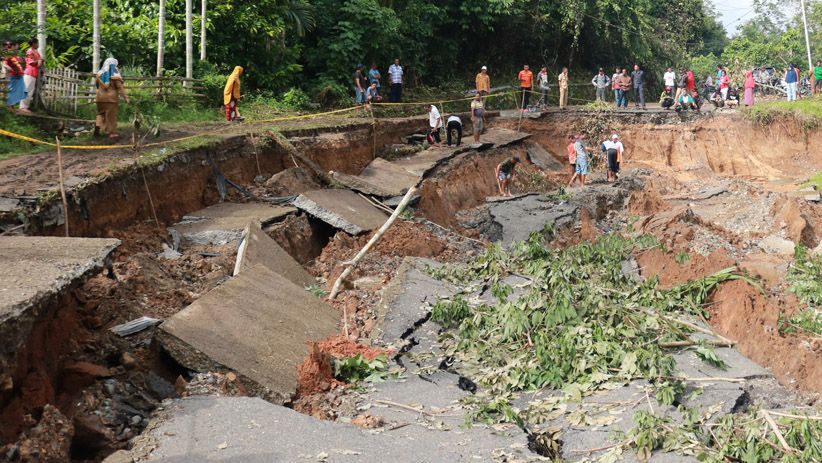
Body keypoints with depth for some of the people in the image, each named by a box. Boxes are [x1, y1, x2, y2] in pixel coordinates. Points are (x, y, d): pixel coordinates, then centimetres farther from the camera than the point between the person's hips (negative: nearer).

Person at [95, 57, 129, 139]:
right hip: (111, 98, -4)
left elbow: (96, 83, 21)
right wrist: (125, 97, -17)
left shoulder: (100, 73, 7)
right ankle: (112, 133, 1)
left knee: (101, 113, 20)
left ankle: (98, 124, -5)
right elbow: (120, 87, -14)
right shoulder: (115, 75, -6)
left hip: (101, 97, 4)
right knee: (111, 116, 0)